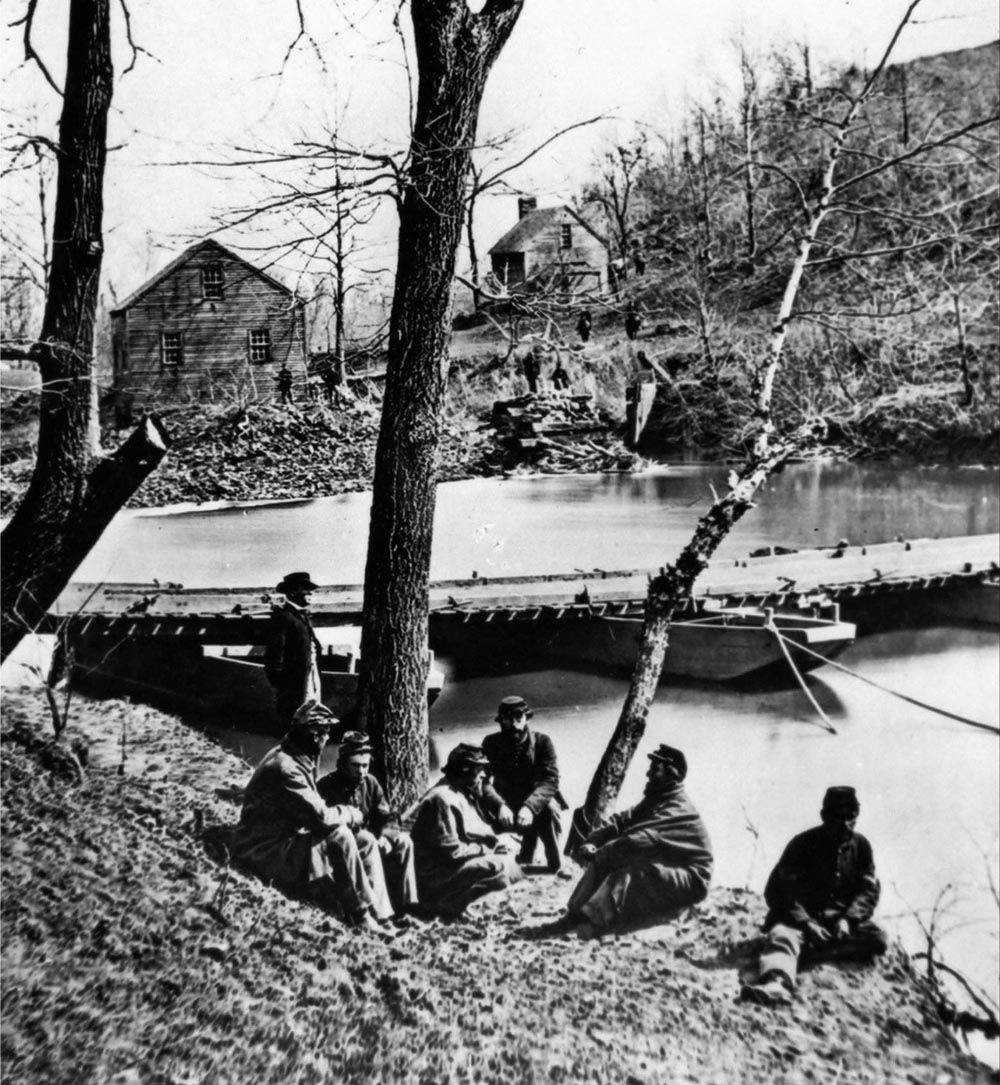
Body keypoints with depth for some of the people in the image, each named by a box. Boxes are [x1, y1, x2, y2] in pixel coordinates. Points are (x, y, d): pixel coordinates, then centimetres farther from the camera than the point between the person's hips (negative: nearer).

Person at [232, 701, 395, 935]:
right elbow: (321, 817, -28)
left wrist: (345, 815, -7)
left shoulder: (298, 759, 7)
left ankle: (381, 915, -3)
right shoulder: (284, 768, -25)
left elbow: (313, 809, 11)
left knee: (366, 843, -1)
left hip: (292, 839, 10)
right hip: (266, 851, -10)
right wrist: (352, 814, -10)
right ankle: (361, 917, -13)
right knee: (340, 837, -26)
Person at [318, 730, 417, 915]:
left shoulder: (371, 783, 2)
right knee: (367, 842, -35)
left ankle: (405, 903, -13)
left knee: (402, 841, -13)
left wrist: (381, 837, -14)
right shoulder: (327, 785, -17)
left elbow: (382, 816, 8)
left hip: (367, 834, 7)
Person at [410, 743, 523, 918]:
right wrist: (486, 849, -13)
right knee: (500, 866, -23)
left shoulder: (464, 794, 12)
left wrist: (495, 843, -3)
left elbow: (476, 830, 17)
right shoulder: (443, 799, -20)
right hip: (438, 878, -10)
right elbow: (452, 851, -23)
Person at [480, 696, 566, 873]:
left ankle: (556, 867, -18)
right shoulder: (491, 743, -5)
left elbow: (550, 780, -18)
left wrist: (529, 807, -37)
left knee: (550, 807, -32)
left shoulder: (542, 741, -8)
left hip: (535, 803, -1)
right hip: (505, 806, 2)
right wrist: (500, 805, -37)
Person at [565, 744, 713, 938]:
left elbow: (642, 840, -32)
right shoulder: (653, 801, 11)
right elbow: (620, 821, 1)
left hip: (687, 881, -9)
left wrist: (599, 855, -30)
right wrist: (590, 843, -16)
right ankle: (574, 914, -24)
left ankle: (589, 923, -49)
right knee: (604, 861, -11)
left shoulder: (679, 811, -19)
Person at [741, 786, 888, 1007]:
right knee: (781, 936, -34)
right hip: (800, 917, -3)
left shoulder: (861, 846, 5)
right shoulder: (803, 844, -6)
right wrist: (806, 923, -23)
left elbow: (869, 890, 3)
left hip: (841, 920, 3)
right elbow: (778, 890, -10)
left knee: (878, 939, -23)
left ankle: (807, 951, -30)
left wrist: (848, 919, -15)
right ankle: (776, 984, -63)